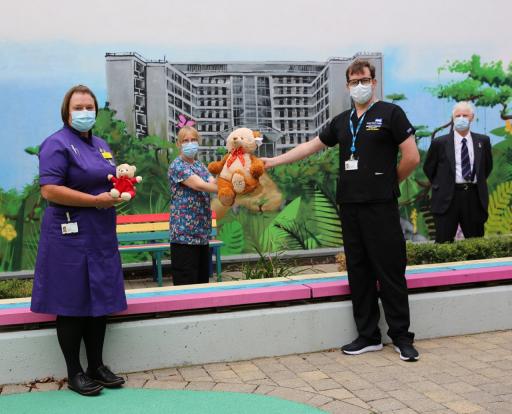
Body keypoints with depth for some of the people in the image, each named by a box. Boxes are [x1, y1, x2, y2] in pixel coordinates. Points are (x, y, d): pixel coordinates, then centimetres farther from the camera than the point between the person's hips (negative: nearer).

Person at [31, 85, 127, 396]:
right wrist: (96, 200, -21)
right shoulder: (57, 144, -9)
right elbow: (50, 190, -19)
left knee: (101, 301, 12)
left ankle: (97, 366, 25)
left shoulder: (101, 145, 15)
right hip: (70, 236, -7)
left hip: (101, 235, 8)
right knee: (72, 305, 2)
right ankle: (75, 373, 15)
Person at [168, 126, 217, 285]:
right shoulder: (177, 166, -8)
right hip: (184, 232, -7)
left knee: (203, 279, 12)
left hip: (202, 231, 7)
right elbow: (200, 185, -20)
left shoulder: (200, 165, 15)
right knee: (186, 283, -4)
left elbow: (214, 183, 0)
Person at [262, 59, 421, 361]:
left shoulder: (390, 113, -1)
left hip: (381, 207, -6)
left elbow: (412, 158, -5)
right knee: (358, 273, 8)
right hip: (350, 206, 6)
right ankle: (368, 336, 19)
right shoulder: (342, 121, 16)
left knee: (390, 273, -2)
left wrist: (388, 183, 5)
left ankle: (402, 336, 11)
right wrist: (272, 161, 23)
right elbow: (311, 146, 23)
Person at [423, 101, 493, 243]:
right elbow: (428, 168, 8)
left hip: (475, 197, 3)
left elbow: (488, 166, 21)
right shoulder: (439, 143, -2)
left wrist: (479, 183, 15)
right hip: (447, 198, -3)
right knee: (444, 243, 0)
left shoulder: (483, 141, 6)